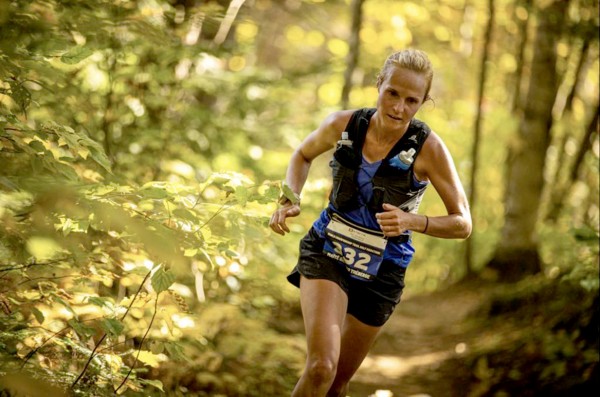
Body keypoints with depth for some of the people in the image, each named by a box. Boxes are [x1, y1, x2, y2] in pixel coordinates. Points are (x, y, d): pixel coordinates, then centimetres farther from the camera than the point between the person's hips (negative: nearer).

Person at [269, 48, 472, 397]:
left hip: (381, 273, 0)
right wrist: (290, 200, -8)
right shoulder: (343, 124, -13)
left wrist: (413, 221, -32)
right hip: (326, 254, 0)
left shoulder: (428, 149, -20)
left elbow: (463, 224, -14)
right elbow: (303, 155, 10)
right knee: (321, 367, -24)